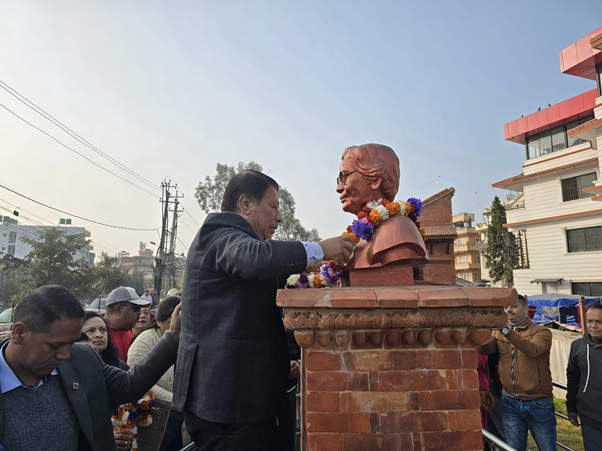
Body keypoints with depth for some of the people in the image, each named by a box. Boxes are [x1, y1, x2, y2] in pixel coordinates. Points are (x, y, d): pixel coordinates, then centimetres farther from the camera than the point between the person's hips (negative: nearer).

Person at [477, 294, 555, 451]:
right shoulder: (499, 332, 4)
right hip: (510, 402, 3)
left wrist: (506, 330, -39)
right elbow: (484, 349, -13)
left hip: (538, 403, -3)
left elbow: (532, 349, -27)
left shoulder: (541, 332, -6)